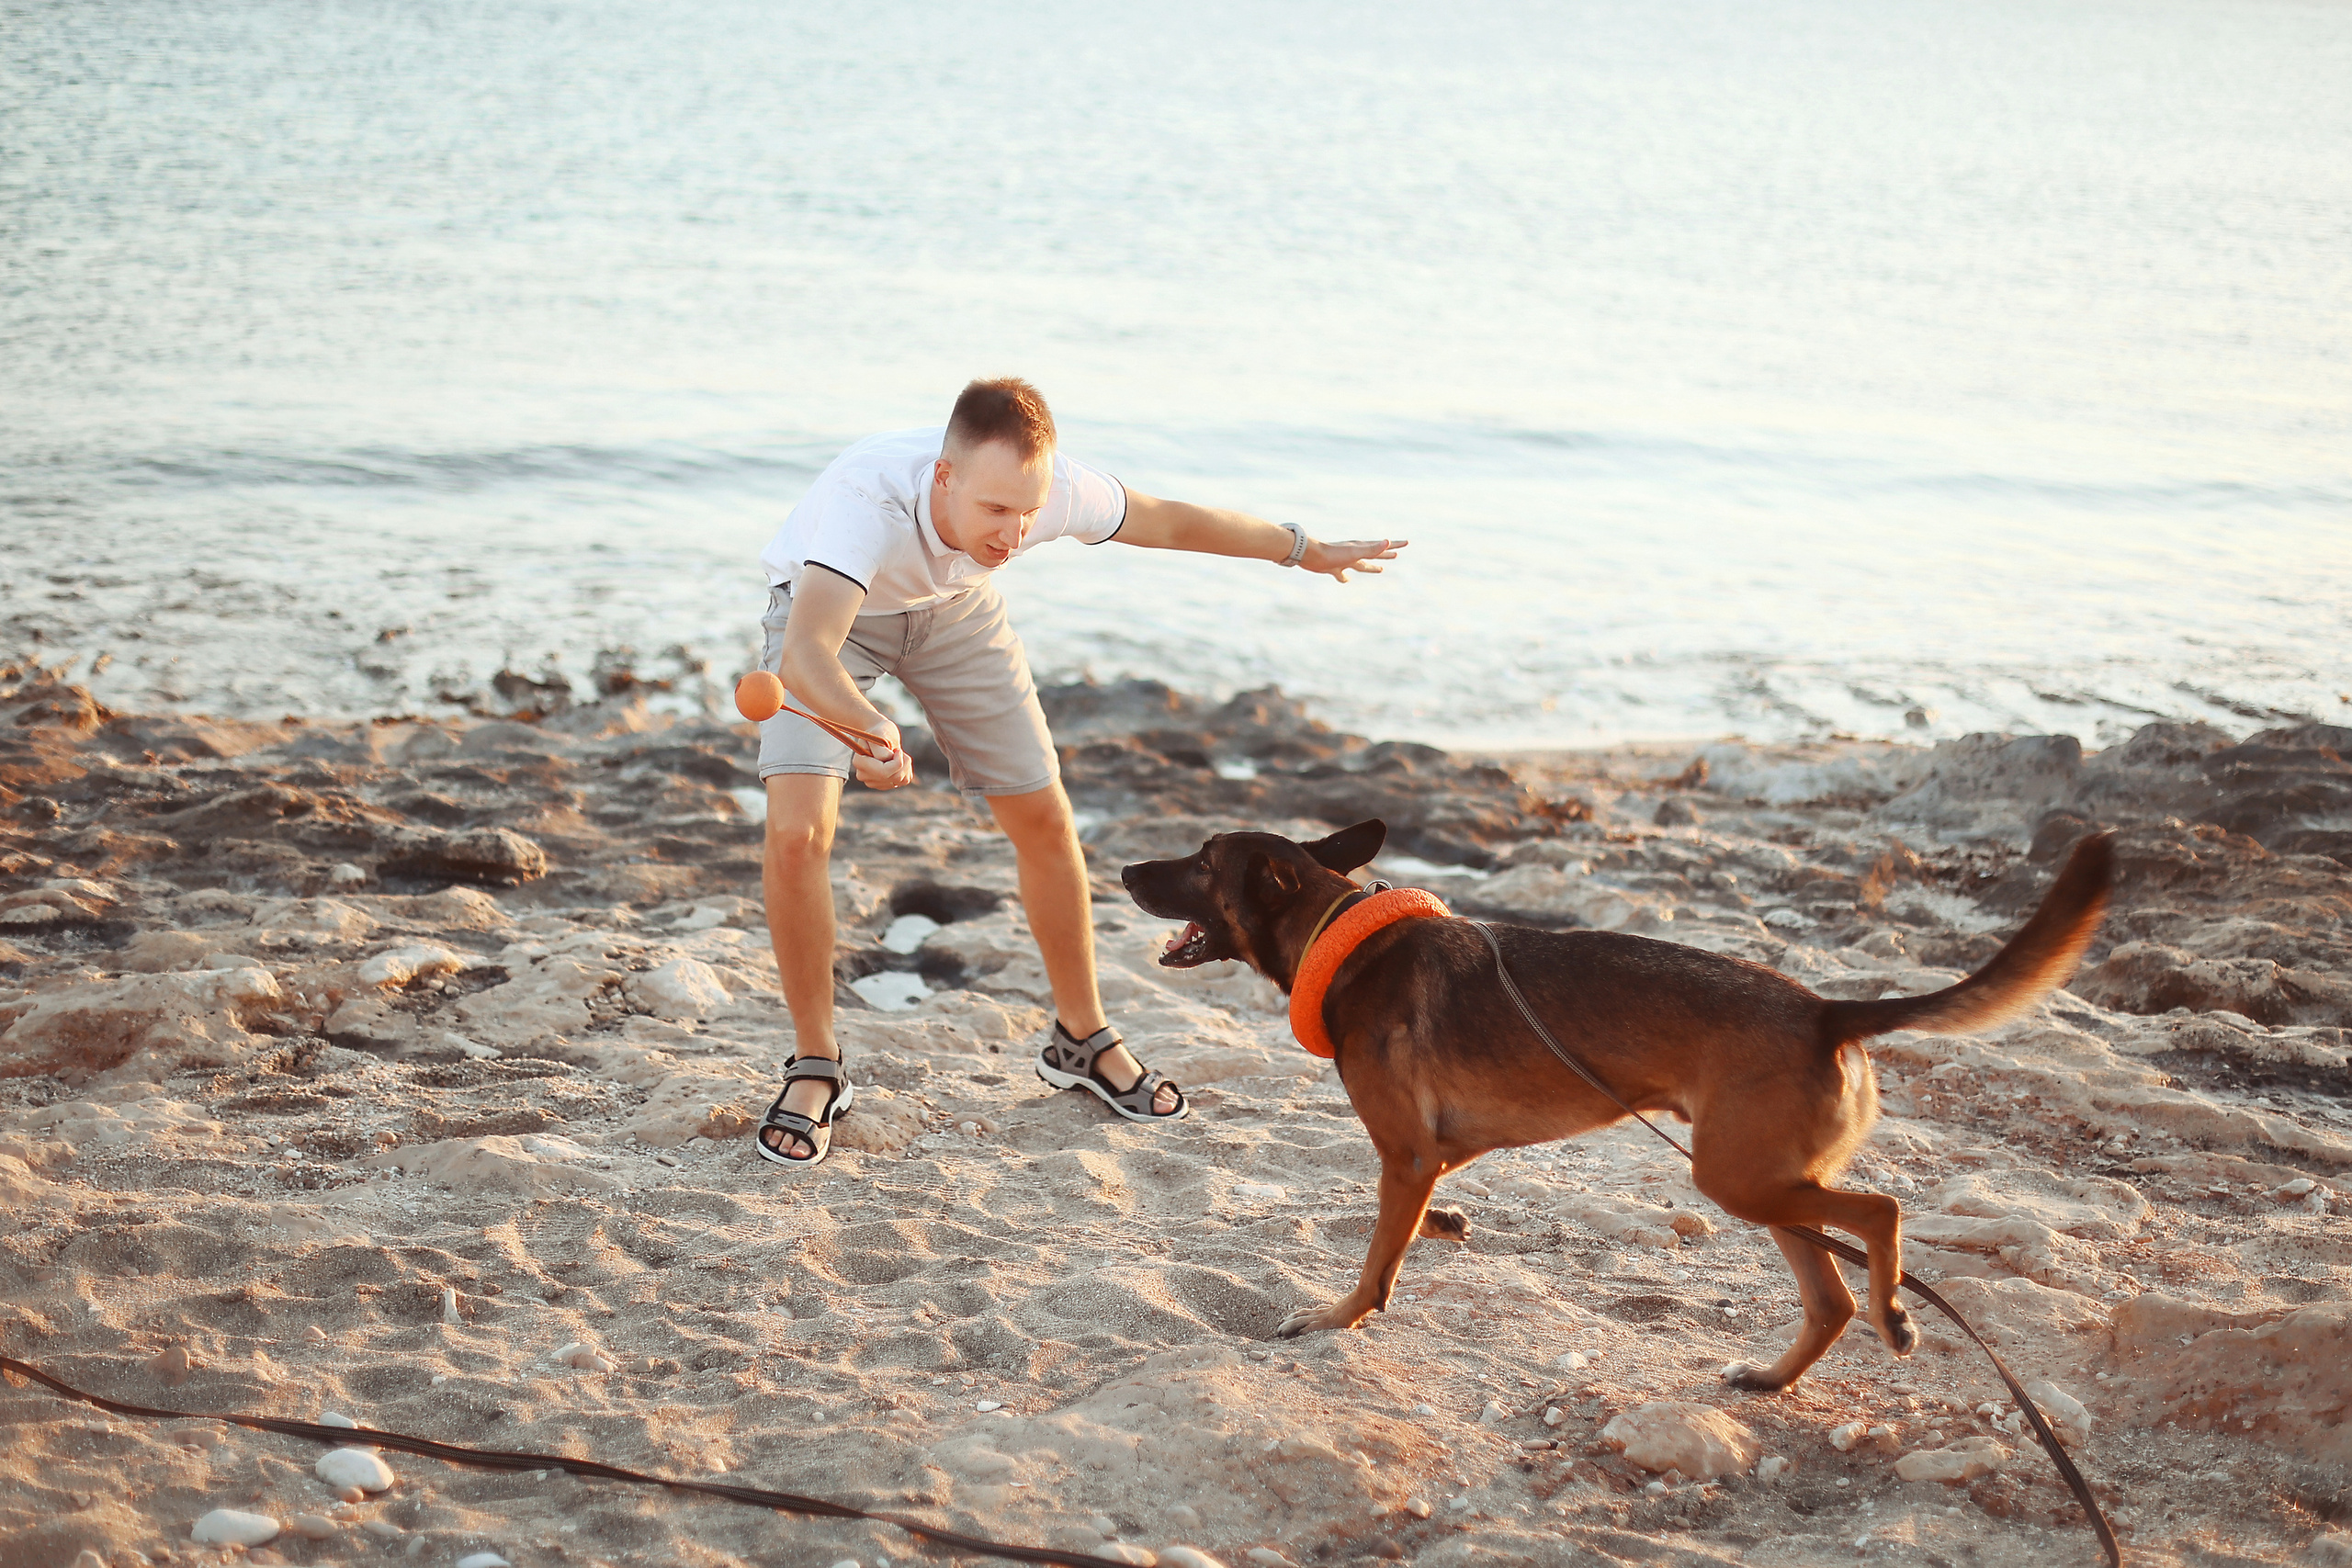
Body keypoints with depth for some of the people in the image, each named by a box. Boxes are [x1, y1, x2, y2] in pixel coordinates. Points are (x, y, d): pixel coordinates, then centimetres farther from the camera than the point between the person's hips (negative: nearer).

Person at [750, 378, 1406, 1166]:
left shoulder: (1049, 487, -32)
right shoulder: (868, 496, -46)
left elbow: (1171, 522, -11)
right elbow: (804, 656, -59)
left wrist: (1308, 551, 3)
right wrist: (868, 728, -81)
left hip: (952, 605, 4)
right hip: (827, 605, -4)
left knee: (1044, 821, 4)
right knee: (796, 831, -22)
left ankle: (1081, 1038, 26)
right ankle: (815, 1066, -3)